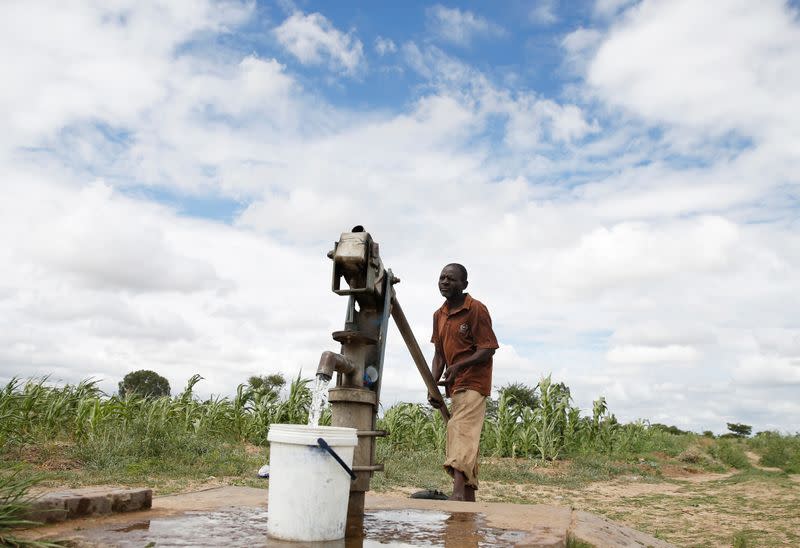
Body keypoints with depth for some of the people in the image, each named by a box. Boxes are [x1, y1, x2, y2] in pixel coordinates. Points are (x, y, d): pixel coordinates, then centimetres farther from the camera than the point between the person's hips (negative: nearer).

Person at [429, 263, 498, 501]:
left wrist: (459, 365, -24)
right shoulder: (439, 315, 13)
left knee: (461, 430, -23)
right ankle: (469, 497, 18)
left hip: (473, 383, -8)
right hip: (454, 386, 8)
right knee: (466, 437, 11)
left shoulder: (476, 309, -10)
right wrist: (433, 386, 2)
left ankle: (458, 492, -35)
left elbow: (488, 349, -13)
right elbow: (439, 354, 14)